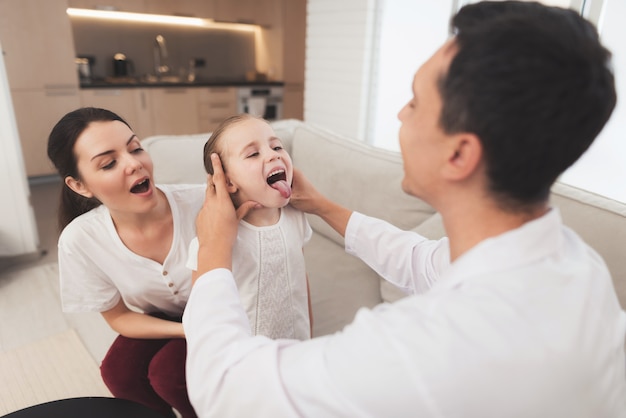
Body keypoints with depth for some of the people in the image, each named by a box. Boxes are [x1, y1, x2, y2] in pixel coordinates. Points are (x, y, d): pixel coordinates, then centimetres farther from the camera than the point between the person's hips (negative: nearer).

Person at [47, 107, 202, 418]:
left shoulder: (202, 203, -31)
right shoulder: (80, 240, -21)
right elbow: (119, 317, -7)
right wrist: (189, 330, -21)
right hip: (157, 325, 3)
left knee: (168, 373, -25)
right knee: (119, 373, -22)